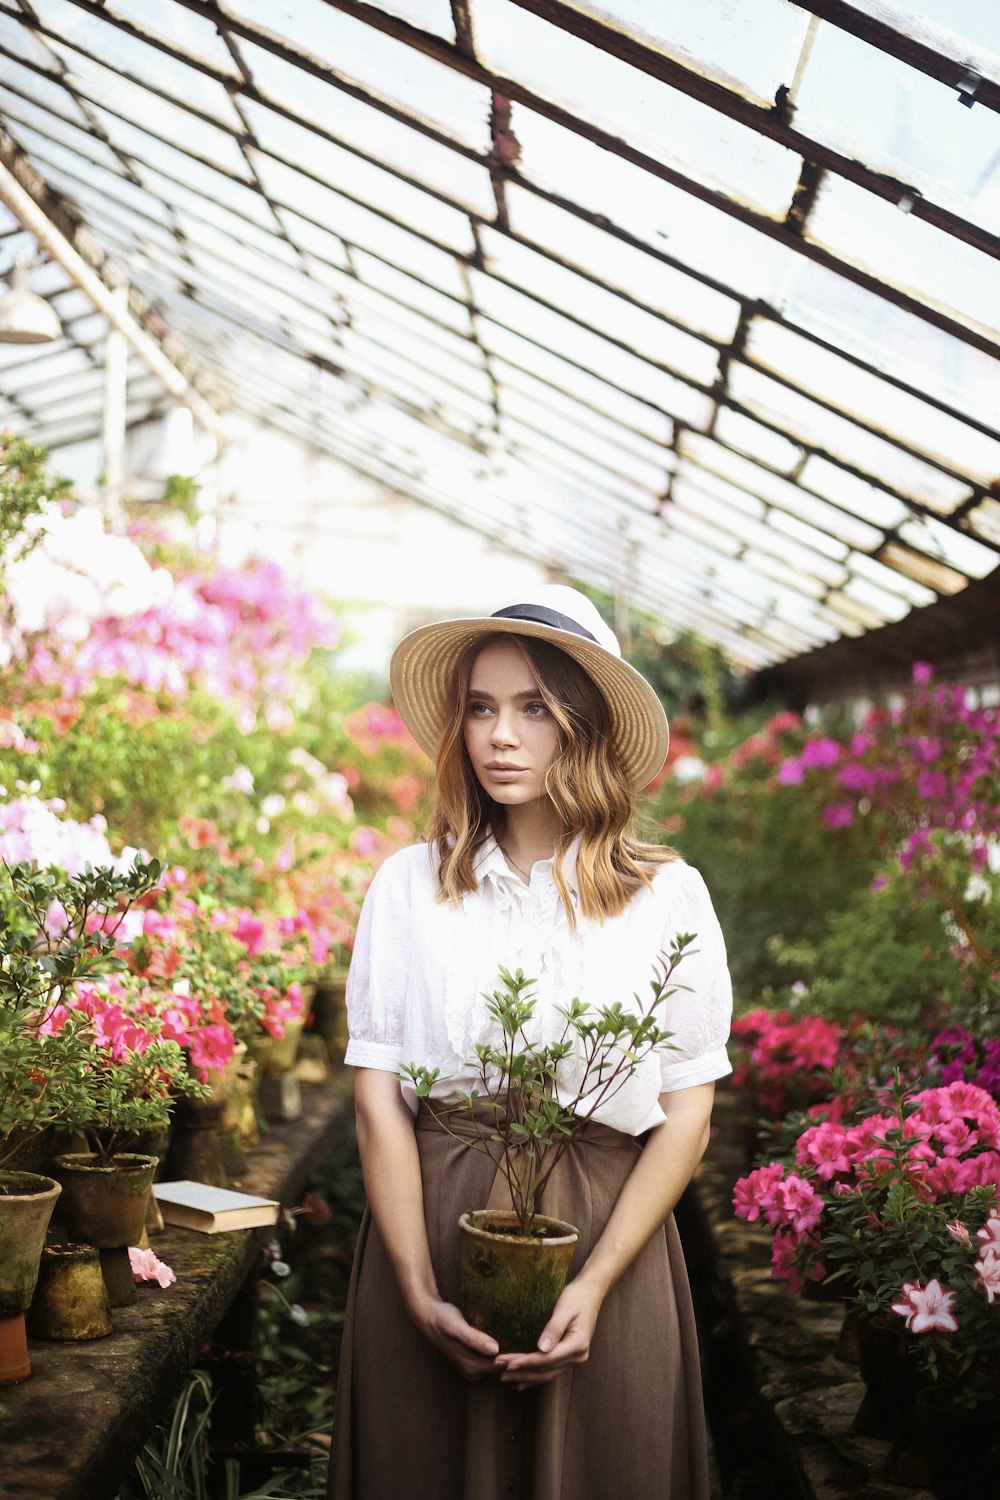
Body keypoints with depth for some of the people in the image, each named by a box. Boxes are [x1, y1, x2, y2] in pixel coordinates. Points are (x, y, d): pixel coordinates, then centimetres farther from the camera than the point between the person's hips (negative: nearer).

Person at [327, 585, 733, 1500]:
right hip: (430, 1230, 1)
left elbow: (688, 1114, -3)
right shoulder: (409, 886, 0)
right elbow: (379, 1100, -2)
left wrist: (594, 1286, -12)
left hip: (607, 1237, 0)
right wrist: (419, 1292, -11)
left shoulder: (667, 896, -2)